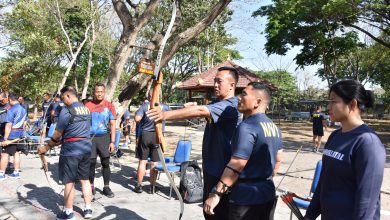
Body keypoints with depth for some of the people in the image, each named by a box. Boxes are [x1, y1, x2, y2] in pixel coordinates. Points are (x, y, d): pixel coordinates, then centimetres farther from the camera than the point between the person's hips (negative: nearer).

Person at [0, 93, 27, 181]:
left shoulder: (11, 110, -15)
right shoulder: (23, 110, 10)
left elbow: (8, 125, -20)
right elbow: (24, 123, 16)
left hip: (11, 134, -8)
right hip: (19, 134, 8)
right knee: (17, 153, 11)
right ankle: (16, 173, 15)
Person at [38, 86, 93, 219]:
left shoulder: (66, 110, -13)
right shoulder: (87, 110, 10)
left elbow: (57, 134, -11)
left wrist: (47, 147, 4)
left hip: (70, 150, -7)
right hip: (86, 148, 7)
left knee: (69, 182, 5)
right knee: (85, 179, 15)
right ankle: (88, 209, 20)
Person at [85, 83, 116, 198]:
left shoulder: (109, 106, 1)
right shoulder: (88, 106, 1)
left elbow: (113, 125, 3)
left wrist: (112, 142, -2)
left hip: (104, 137, 0)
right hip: (90, 137, 0)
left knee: (106, 163, 3)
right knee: (91, 163, 6)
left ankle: (106, 187, 14)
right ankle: (91, 187, 21)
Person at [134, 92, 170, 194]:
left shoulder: (145, 105, -4)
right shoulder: (164, 107, 1)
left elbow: (137, 119, -13)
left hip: (145, 135, -1)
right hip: (158, 136, 1)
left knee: (142, 161, 7)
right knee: (154, 163, 7)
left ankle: (139, 186, 14)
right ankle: (152, 186, 14)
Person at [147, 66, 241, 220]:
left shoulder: (230, 107, -21)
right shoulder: (217, 104, 12)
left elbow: (199, 111, -34)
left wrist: (166, 115, -40)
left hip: (222, 172, -9)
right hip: (211, 168, 9)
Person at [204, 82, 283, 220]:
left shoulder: (247, 127, -20)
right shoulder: (274, 127, 8)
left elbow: (236, 165, -25)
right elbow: (278, 159, 17)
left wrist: (215, 194, -22)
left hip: (247, 197, -9)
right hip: (267, 193, 9)